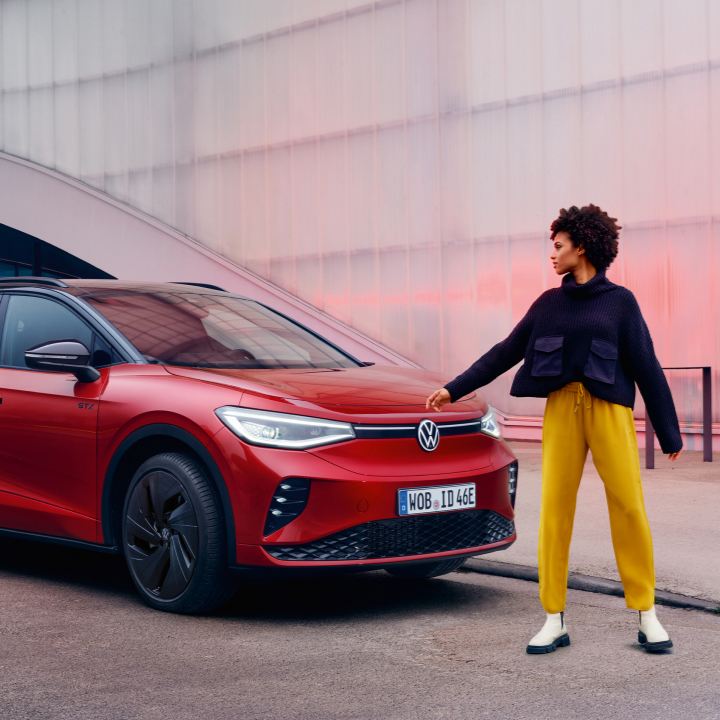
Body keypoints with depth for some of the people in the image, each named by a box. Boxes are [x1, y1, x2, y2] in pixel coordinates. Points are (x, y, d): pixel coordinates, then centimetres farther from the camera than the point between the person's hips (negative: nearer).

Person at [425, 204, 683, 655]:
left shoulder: (619, 301, 5)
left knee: (629, 506, -7)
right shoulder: (549, 304, 13)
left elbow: (647, 367, 4)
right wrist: (455, 389, 16)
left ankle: (648, 617, 4)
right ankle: (555, 621, 4)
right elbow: (506, 352, 17)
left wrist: (669, 433, 4)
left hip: (610, 410, -3)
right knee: (554, 508, -3)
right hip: (561, 409, 3)